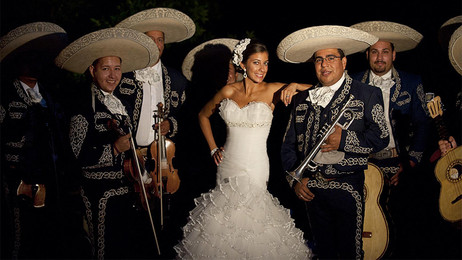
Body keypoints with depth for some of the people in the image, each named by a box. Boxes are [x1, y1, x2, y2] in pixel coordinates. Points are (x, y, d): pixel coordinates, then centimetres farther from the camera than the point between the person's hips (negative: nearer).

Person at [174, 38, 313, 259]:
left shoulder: (272, 91, -4)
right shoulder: (228, 91, 4)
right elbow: (203, 115, 19)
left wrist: (294, 85, -20)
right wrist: (213, 149, 13)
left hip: (255, 171, -3)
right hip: (227, 167, 3)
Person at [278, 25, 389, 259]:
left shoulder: (367, 95, 0)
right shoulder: (302, 99, 10)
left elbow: (381, 138, -7)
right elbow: (289, 144, 12)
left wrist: (345, 140, -19)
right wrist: (295, 179, 2)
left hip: (347, 188, -3)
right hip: (310, 188, 4)